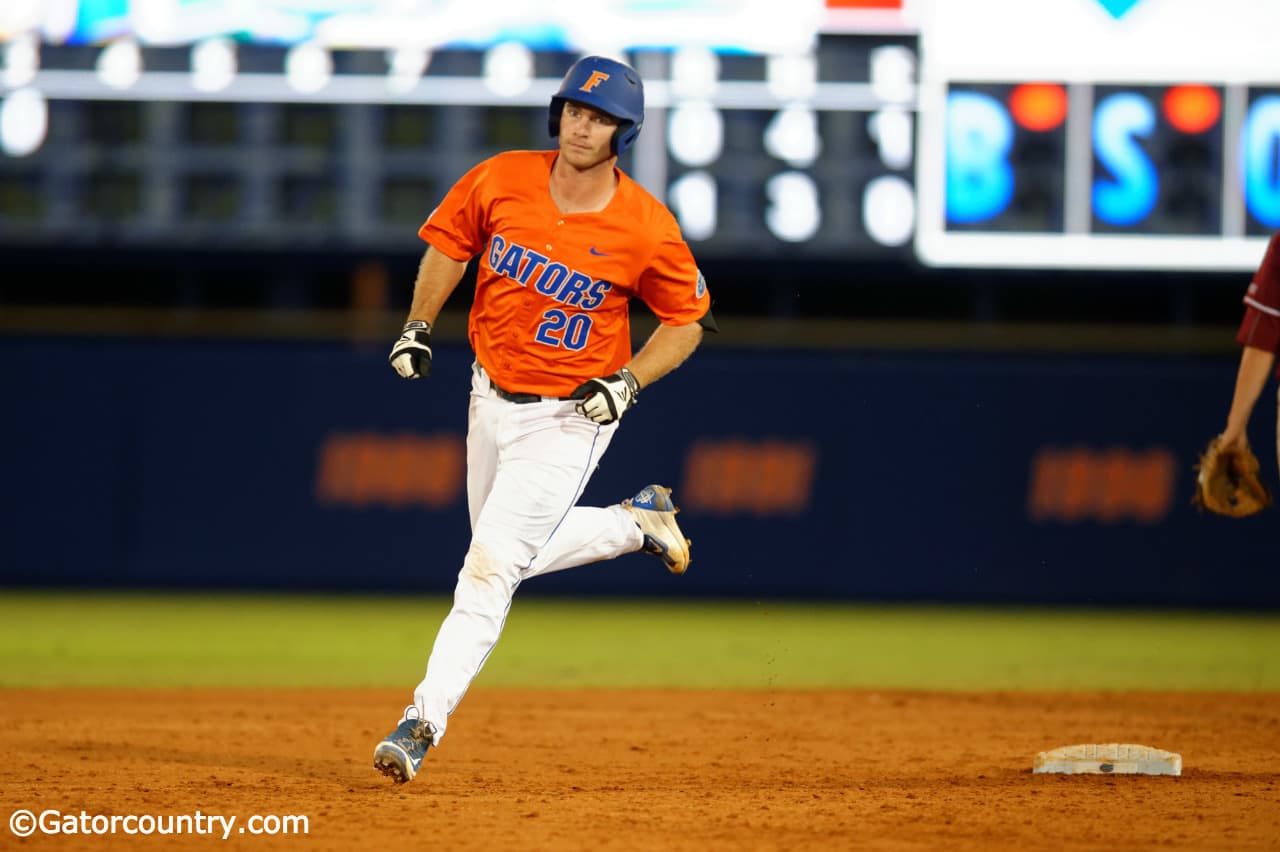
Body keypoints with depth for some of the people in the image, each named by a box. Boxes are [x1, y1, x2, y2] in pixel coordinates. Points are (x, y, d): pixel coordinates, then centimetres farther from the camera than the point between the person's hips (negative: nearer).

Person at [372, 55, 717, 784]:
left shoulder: (646, 227, -19)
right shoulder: (501, 181, -11)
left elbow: (691, 319, -5)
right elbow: (450, 244, 8)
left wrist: (629, 383, -17)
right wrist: (419, 328, -2)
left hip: (570, 417, -5)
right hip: (492, 396, 5)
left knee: (490, 568, -12)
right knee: (517, 554, 20)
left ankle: (424, 722, -9)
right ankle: (637, 523, 41)